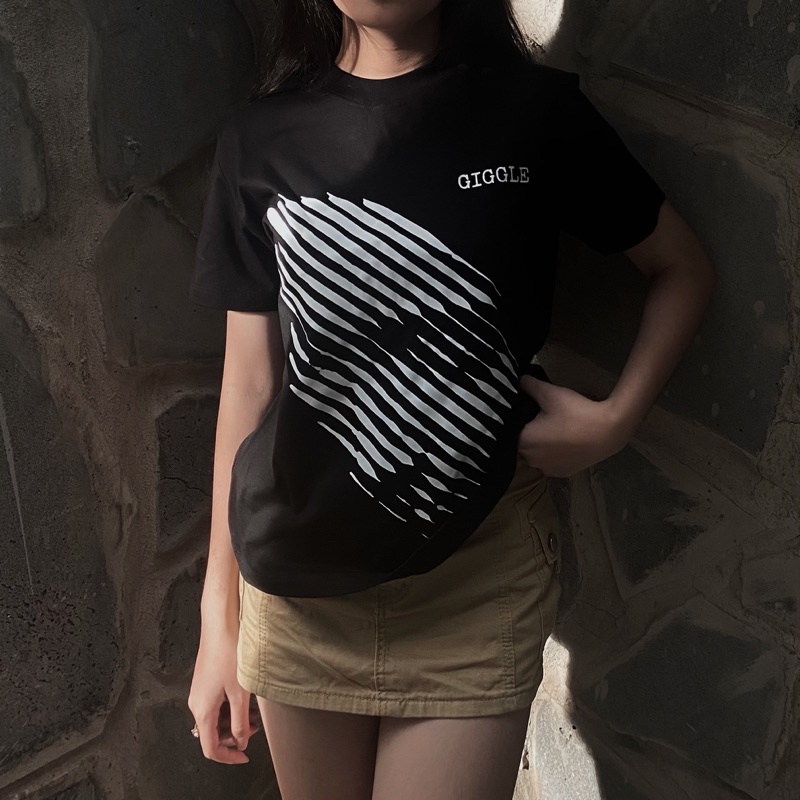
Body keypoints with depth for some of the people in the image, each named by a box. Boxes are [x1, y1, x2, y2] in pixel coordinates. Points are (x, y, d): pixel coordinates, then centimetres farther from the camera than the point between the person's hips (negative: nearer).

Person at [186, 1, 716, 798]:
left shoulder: (534, 108, -2)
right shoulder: (261, 139, 1)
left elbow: (682, 267, 9)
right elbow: (250, 381, 2)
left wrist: (615, 419, -7)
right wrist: (218, 621, 3)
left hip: (479, 581, -1)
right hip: (301, 582, 2)